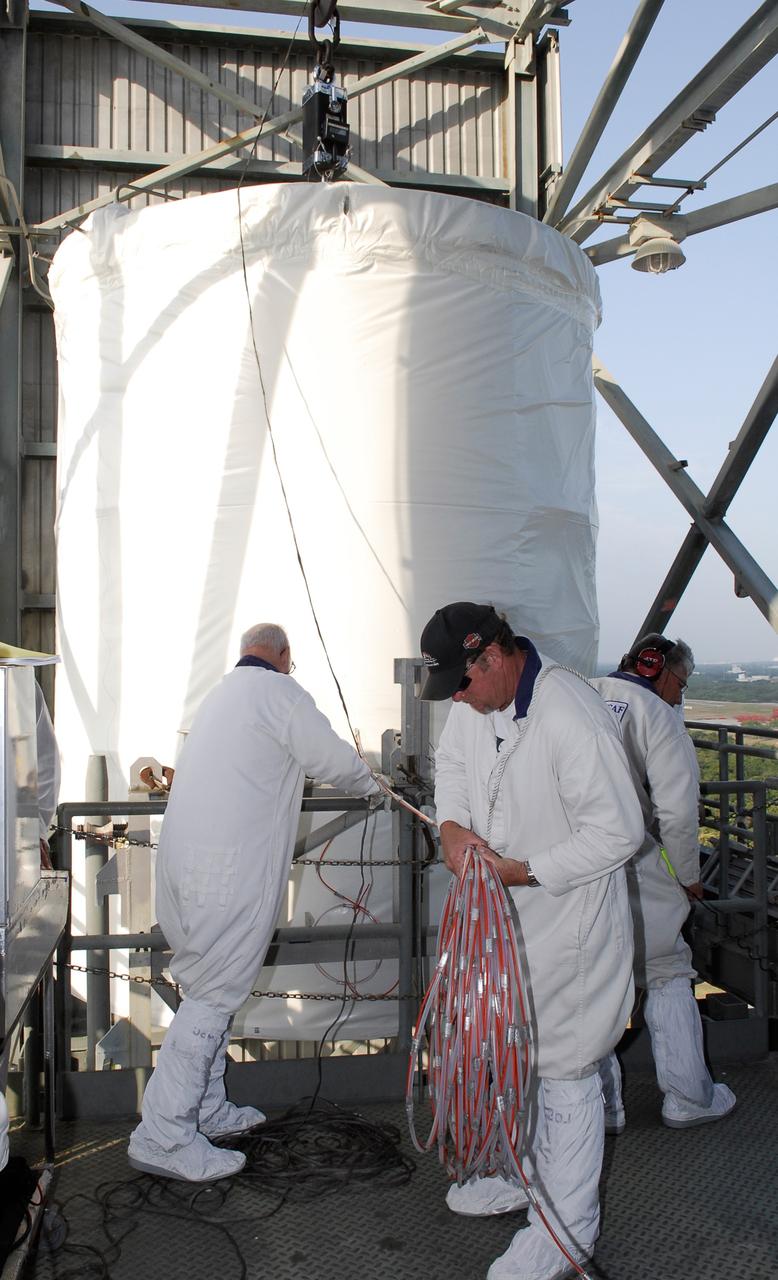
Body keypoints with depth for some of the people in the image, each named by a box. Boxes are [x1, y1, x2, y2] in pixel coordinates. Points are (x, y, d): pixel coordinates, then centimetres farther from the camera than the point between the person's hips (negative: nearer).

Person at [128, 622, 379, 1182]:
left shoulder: (224, 693, 22)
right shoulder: (277, 690, -5)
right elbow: (333, 758, -1)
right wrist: (370, 784, 21)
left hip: (189, 862, 9)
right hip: (230, 869, -9)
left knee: (212, 988, 18)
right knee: (214, 994, -5)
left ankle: (206, 1110, 29)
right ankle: (163, 1137, -2)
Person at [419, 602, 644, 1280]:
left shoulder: (573, 717, -28)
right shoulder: (477, 701, -2)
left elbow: (618, 830, -24)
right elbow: (452, 760, 15)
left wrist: (524, 870, -23)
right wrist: (453, 825, -4)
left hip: (567, 921, -8)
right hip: (503, 916, 8)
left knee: (563, 1068, 4)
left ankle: (569, 1224, 23)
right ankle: (522, 1172, 45)